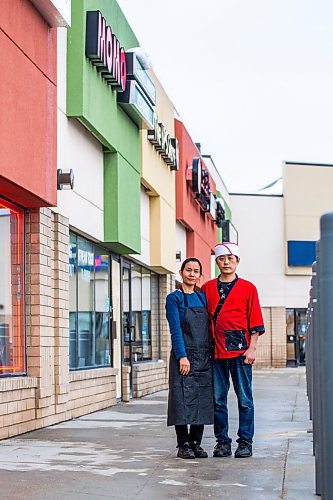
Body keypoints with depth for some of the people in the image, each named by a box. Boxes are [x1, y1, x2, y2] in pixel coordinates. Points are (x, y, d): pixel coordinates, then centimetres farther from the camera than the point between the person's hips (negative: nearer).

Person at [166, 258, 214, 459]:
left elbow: (208, 327, 15)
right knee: (183, 400, -5)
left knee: (202, 401, 5)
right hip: (184, 357, -5)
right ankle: (183, 445, 3)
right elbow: (175, 330, -9)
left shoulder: (203, 297, 13)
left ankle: (196, 444, 14)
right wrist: (182, 356, -17)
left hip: (204, 358, 5)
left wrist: (212, 354, 8)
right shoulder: (174, 298, -2)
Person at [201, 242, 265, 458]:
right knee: (218, 398, 5)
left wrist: (252, 348, -6)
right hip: (216, 350, 2)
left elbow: (255, 322, 4)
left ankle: (245, 442, 8)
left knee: (244, 398, 0)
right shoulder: (207, 288, 12)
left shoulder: (248, 288, 6)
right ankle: (222, 441, 13)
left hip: (240, 350, -2)